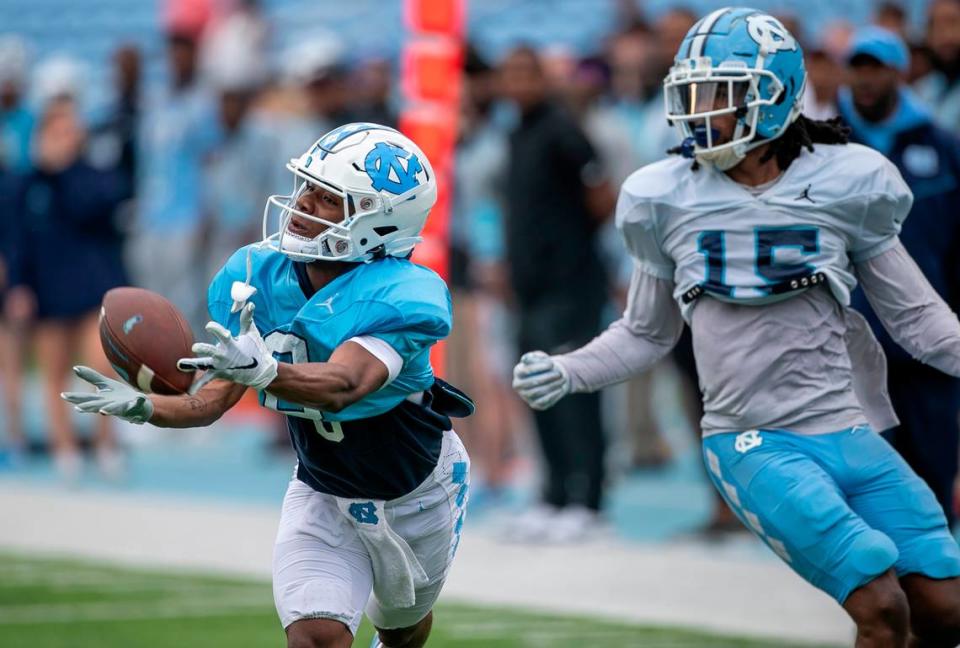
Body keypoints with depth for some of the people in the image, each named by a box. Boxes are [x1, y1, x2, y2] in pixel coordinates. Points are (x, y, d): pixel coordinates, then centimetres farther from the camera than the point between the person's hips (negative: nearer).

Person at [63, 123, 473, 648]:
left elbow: (342, 386, -50)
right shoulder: (257, 275, -17)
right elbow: (211, 398, -20)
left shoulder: (401, 296, -33)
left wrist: (263, 371, -69)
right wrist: (143, 407, -41)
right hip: (322, 494, 2)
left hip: (416, 494, -2)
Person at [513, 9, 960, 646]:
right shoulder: (666, 199, 0)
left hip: (850, 434, 2)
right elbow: (647, 333, 13)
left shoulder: (844, 184, -3)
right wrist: (568, 372, -1)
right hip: (754, 444, -2)